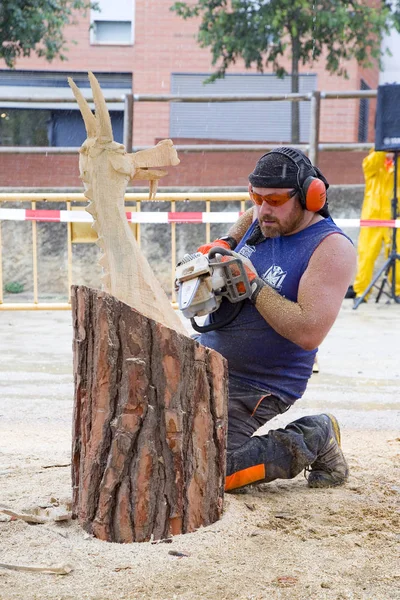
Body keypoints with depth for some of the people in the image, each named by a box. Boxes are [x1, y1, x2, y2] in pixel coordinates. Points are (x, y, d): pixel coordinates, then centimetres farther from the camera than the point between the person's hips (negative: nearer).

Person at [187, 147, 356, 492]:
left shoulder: (332, 248, -20)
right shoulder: (265, 221, 2)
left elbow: (309, 331, -29)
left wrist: (252, 283, -24)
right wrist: (225, 243, 10)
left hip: (257, 387, -8)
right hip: (203, 359, 8)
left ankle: (315, 441, 2)